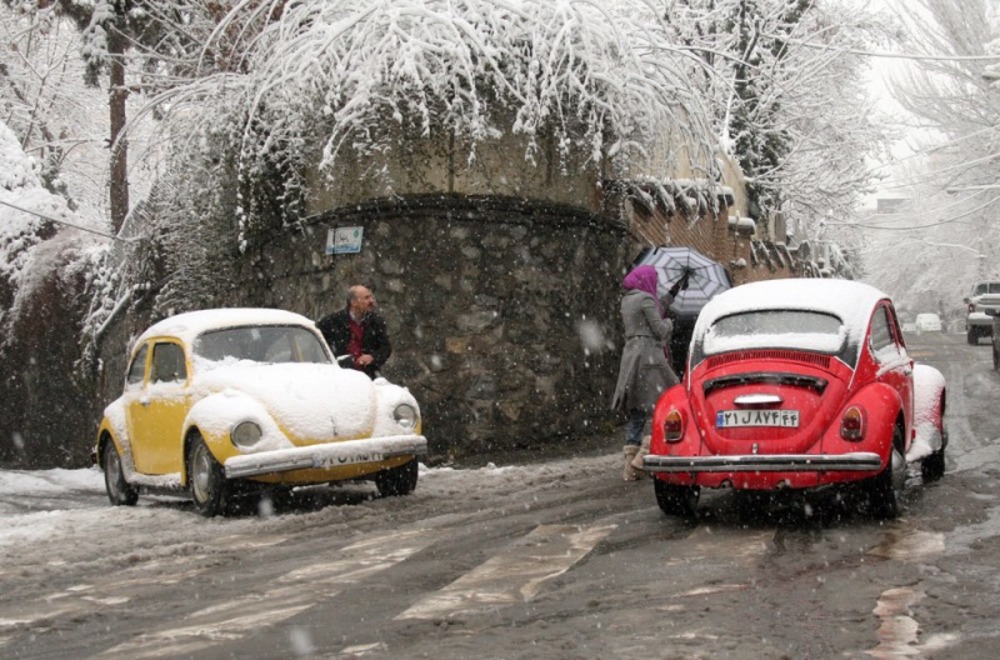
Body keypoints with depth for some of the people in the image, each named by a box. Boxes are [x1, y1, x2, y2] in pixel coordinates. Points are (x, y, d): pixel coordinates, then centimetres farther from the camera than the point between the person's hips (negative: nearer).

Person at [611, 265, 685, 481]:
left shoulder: (627, 300, 17)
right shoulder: (646, 299, -8)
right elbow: (660, 330, -10)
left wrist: (672, 293, 33)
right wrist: (669, 322, 11)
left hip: (629, 356, 9)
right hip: (648, 355, -9)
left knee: (635, 411, 8)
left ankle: (630, 467, 4)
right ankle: (643, 455, -14)